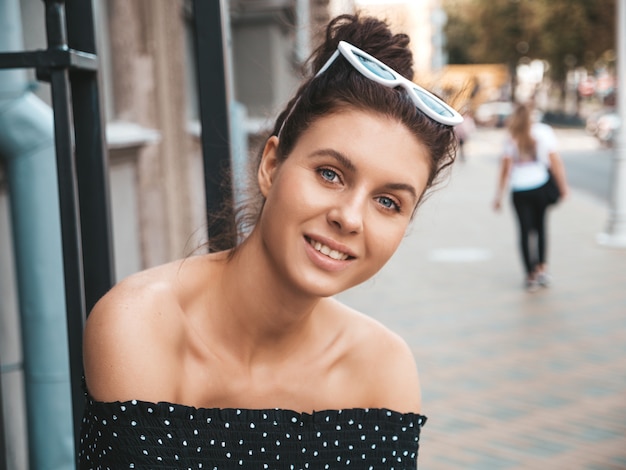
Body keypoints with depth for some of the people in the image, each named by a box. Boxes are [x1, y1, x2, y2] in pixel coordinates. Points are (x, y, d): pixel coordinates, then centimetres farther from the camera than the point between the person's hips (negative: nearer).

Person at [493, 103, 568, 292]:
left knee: (525, 231, 4)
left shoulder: (512, 138, 2)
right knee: (540, 227, 16)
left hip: (519, 190, 0)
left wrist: (499, 196, 5)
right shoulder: (544, 131, 1)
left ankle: (530, 276, 4)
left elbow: (505, 169, 1)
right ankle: (542, 267, 12)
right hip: (540, 186, 0)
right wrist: (563, 186, 3)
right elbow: (555, 161, -3)